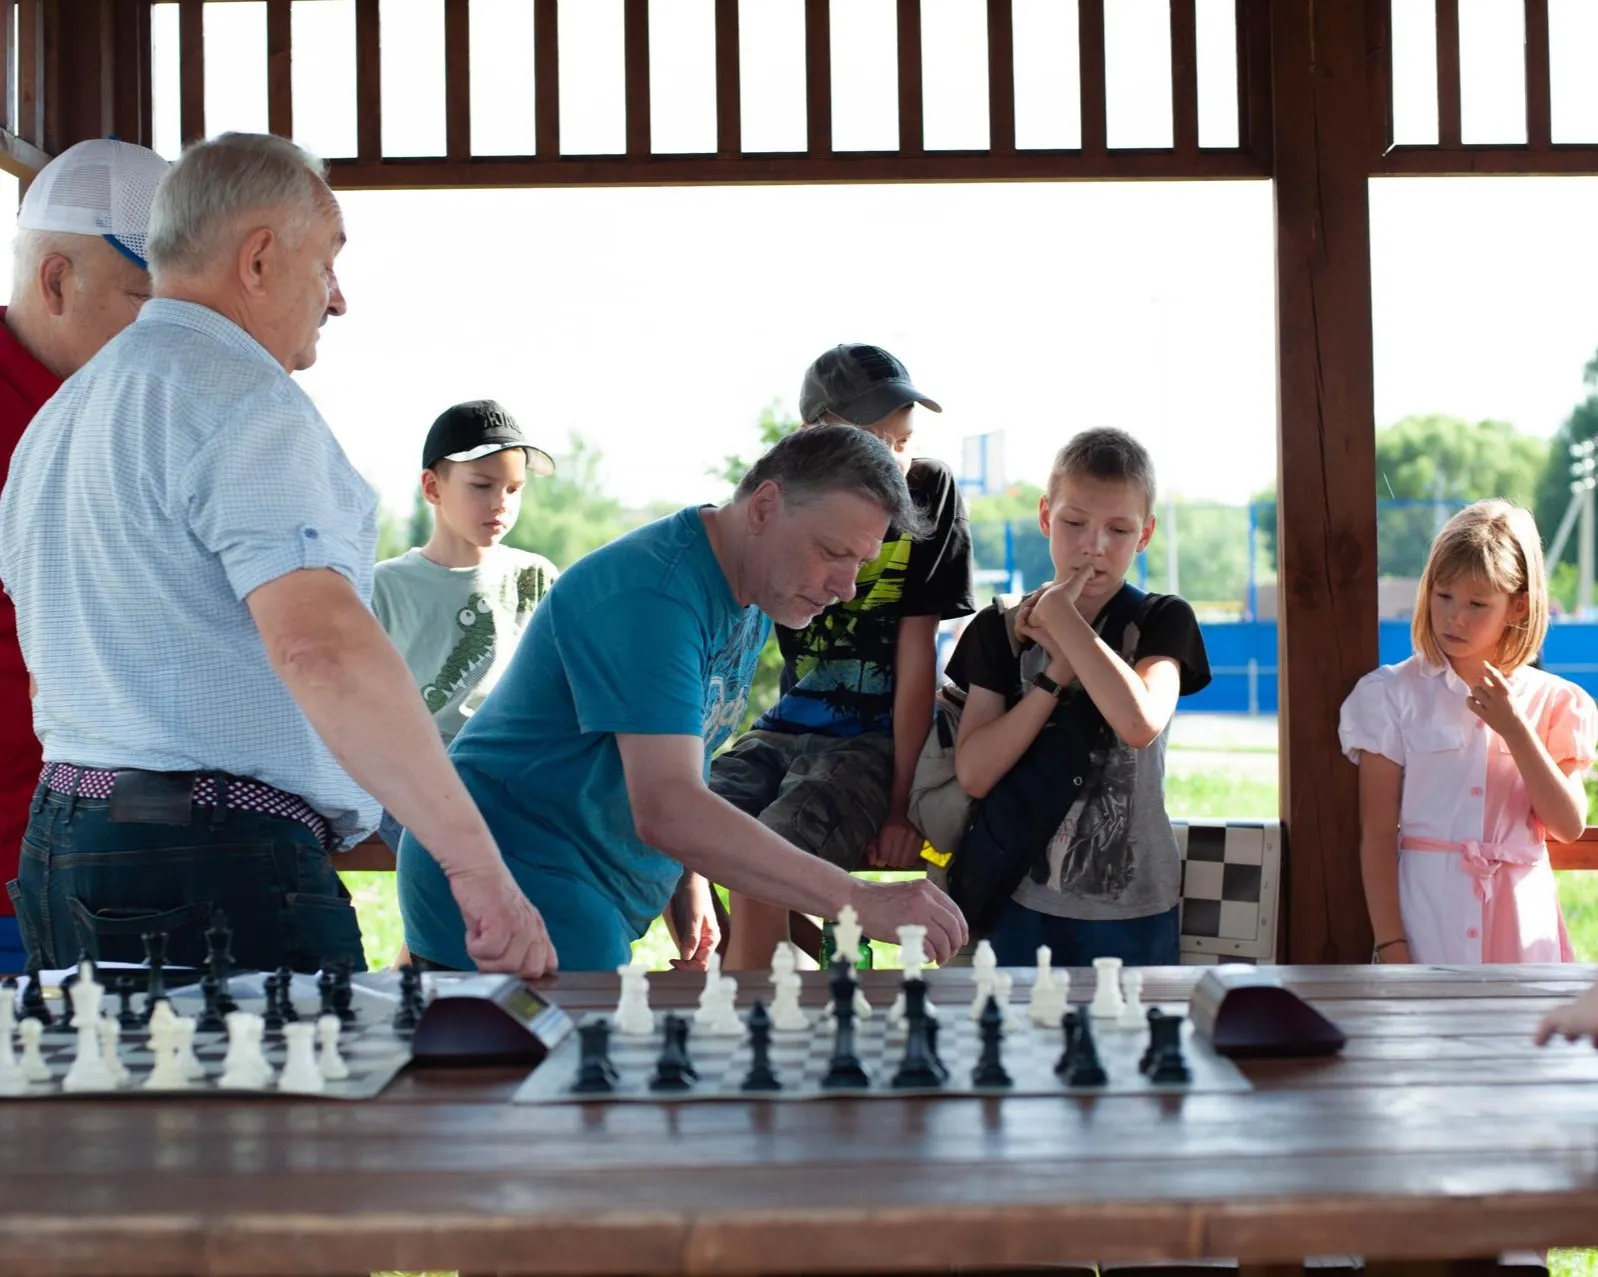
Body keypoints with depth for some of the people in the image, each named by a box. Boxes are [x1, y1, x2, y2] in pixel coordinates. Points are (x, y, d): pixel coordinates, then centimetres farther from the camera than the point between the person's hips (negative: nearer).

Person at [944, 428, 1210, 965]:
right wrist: (1057, 671, -14)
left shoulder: (1163, 621, -1)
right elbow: (973, 773, -6)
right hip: (1024, 904, 2)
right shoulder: (1001, 628, 4)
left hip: (1131, 909, -2)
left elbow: (1140, 722, -23)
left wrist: (1060, 615, -15)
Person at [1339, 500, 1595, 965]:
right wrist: (1390, 948, -9)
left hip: (1521, 923, 2)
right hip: (1426, 917, -2)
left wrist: (1514, 729, -13)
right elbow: (1378, 834, -4)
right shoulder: (1394, 695, -1)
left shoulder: (1552, 703, 5)